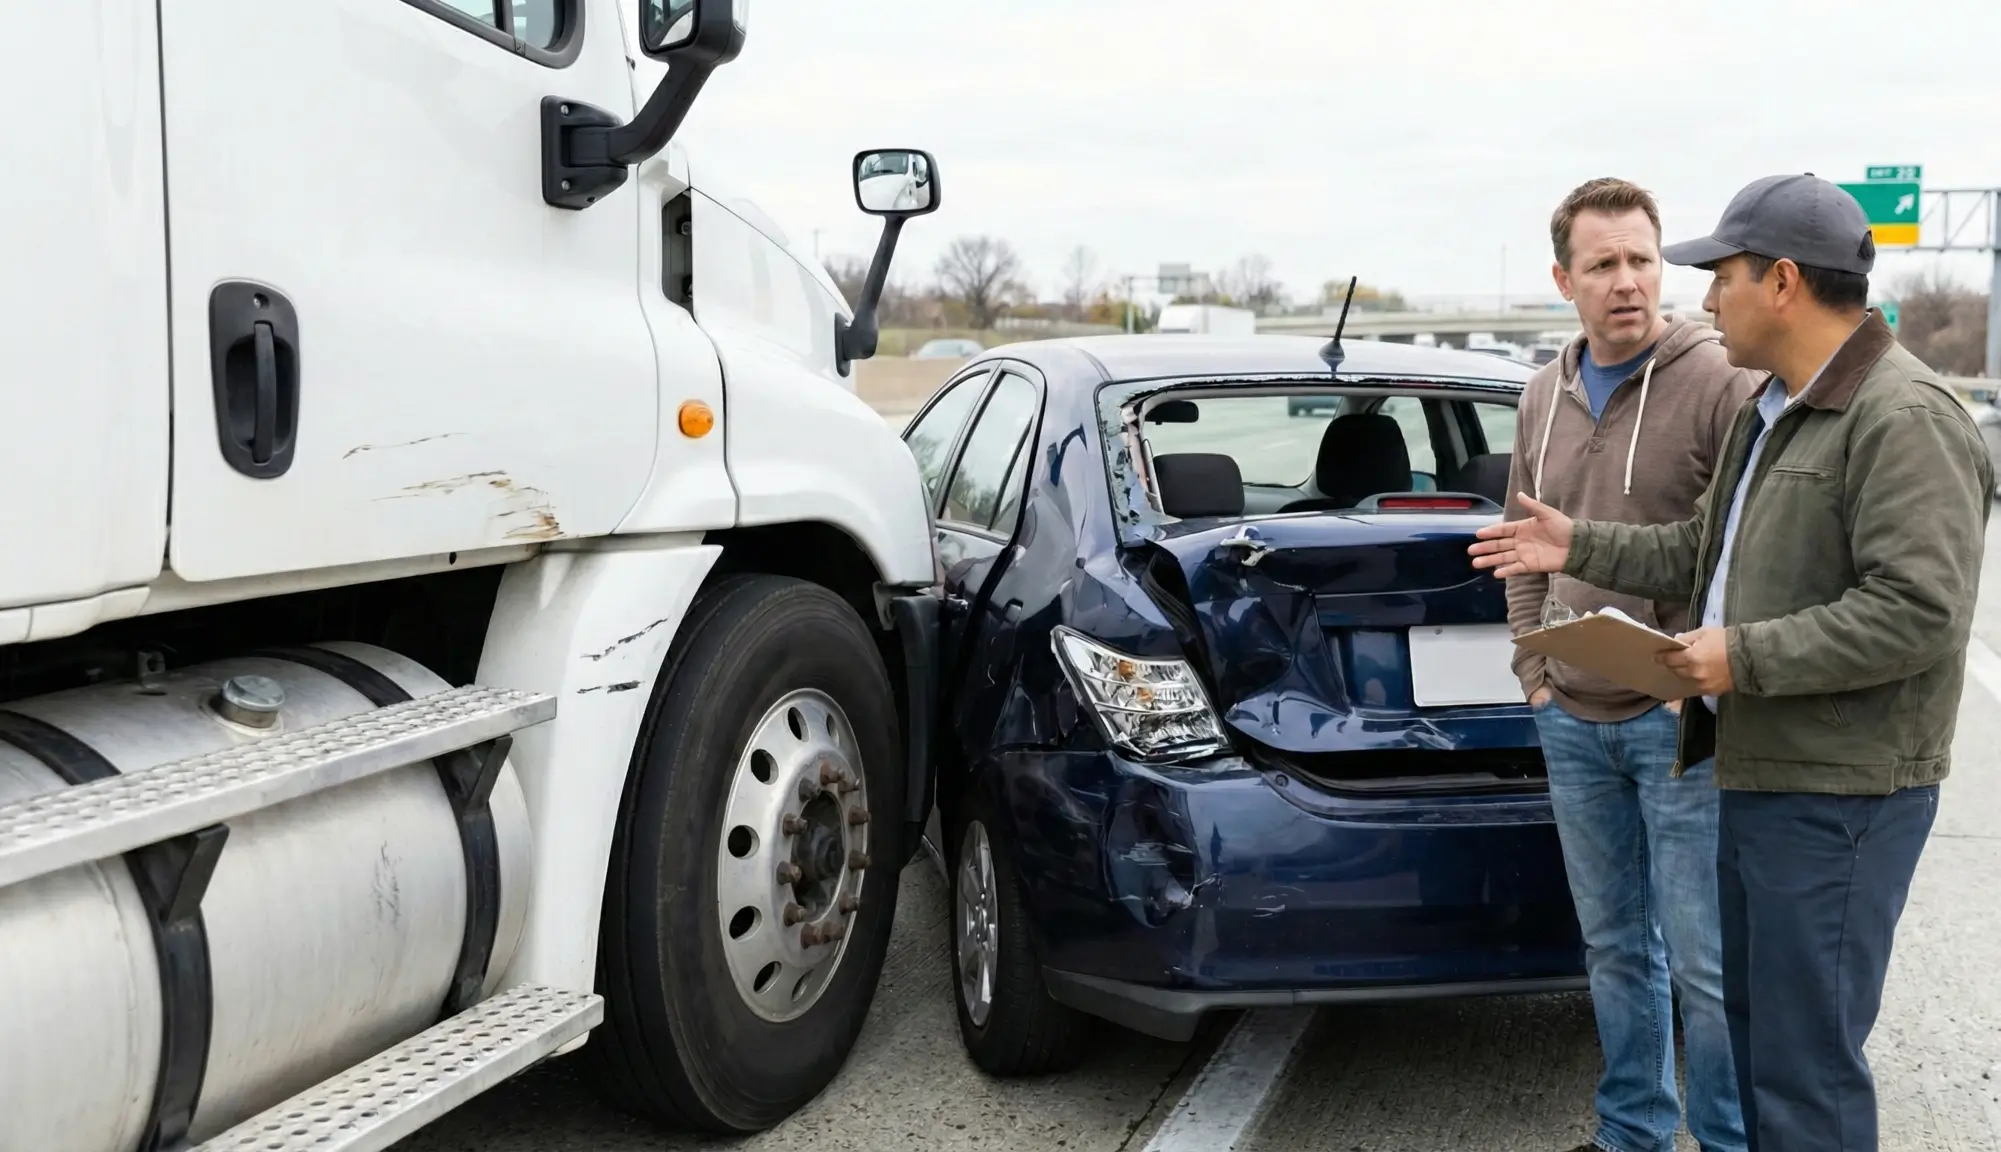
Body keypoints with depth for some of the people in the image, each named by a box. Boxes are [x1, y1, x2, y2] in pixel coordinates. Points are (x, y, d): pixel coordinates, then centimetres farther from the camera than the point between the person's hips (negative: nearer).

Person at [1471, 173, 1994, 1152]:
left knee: (1806, 1061, -2)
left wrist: (1745, 657, -22)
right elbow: (1703, 552, 22)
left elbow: (1921, 610, -24)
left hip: (1836, 789, -10)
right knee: (1752, 1020, 20)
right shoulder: (1771, 409, 15)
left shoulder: (1904, 419, -17)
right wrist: (1583, 548, 14)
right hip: (1756, 765, 10)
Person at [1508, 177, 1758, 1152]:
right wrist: (1532, 669, 9)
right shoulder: (1544, 397, 9)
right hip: (1572, 723, 6)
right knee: (1614, 947, 17)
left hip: (1682, 723, -6)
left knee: (1704, 961, 1)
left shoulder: (1722, 383, -11)